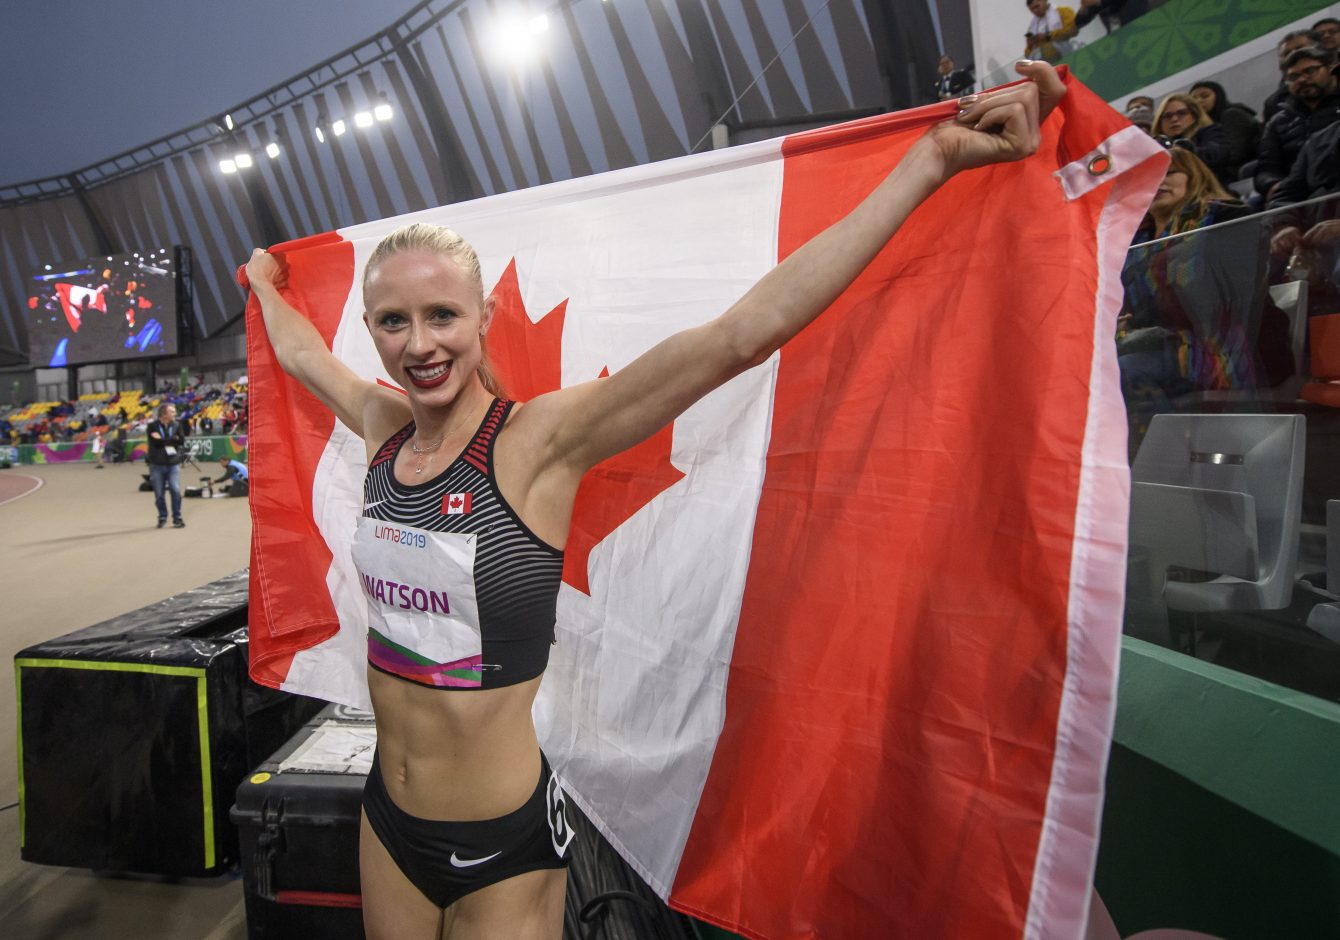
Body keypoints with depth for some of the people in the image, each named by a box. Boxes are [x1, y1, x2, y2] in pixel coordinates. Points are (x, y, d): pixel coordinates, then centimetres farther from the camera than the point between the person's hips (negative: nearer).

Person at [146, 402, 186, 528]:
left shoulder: (177, 425, 4)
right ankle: (162, 517, 23)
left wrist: (163, 440, -13)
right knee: (159, 494, 5)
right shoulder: (153, 427, -2)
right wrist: (173, 439, -11)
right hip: (157, 464, 0)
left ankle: (177, 517, 2)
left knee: (176, 490, -9)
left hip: (173, 463, 1)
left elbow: (182, 441, -9)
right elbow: (156, 442, -16)